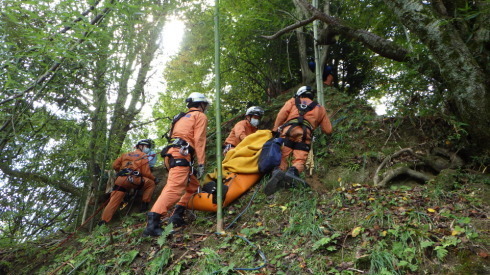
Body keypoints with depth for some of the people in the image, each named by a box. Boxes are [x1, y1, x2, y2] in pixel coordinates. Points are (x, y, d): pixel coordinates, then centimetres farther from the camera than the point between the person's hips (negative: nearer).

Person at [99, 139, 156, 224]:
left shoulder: (126, 155, 30)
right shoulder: (143, 156, 13)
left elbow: (115, 165, 24)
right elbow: (146, 172, 4)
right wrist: (154, 178, 21)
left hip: (120, 180, 5)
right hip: (133, 179, -5)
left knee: (113, 201, 4)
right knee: (151, 183, 14)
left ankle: (104, 221, -4)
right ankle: (144, 205, 9)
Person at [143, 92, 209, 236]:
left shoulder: (182, 117, 33)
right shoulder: (200, 116, 9)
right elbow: (199, 140, -4)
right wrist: (201, 163, -8)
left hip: (171, 153, 9)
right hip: (181, 154, -9)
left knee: (193, 185, 19)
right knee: (175, 187, -21)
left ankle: (177, 215, 10)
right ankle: (153, 223, -34)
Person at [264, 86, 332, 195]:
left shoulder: (293, 101, 28)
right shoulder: (320, 108, 32)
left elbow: (282, 114, 9)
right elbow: (328, 130, 29)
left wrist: (275, 130, 8)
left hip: (288, 130, 0)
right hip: (305, 134, 0)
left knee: (281, 157, -5)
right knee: (299, 160, -4)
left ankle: (277, 171, -38)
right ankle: (292, 172, -39)